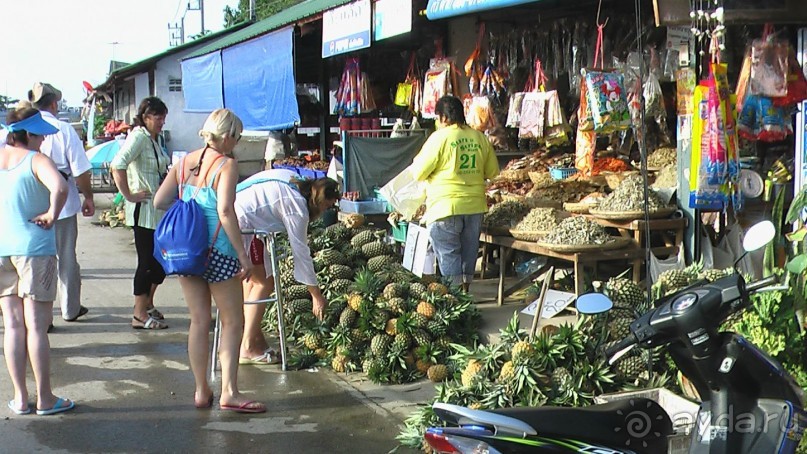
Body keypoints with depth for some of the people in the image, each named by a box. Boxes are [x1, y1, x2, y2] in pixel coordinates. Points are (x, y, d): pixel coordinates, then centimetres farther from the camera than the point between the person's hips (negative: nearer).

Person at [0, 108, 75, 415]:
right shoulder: (36, 160, -11)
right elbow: (59, 188, -31)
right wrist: (52, 216, -15)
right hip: (34, 248, -5)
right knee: (36, 326, 0)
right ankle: (44, 399, 8)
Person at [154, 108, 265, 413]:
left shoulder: (185, 162, 9)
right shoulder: (226, 165, -10)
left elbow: (160, 201, 9)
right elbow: (225, 211, -21)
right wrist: (243, 254, -18)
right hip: (217, 251, -6)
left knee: (199, 321, 13)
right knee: (232, 322, 6)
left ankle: (201, 391, 18)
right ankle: (229, 392, 2)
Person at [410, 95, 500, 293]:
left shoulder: (439, 138, -11)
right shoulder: (479, 138, 4)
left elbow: (418, 173, -8)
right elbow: (493, 171, 12)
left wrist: (417, 161, 12)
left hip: (446, 207, -5)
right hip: (475, 205, 6)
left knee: (448, 253, 1)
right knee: (469, 252, 16)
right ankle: (465, 292, 25)